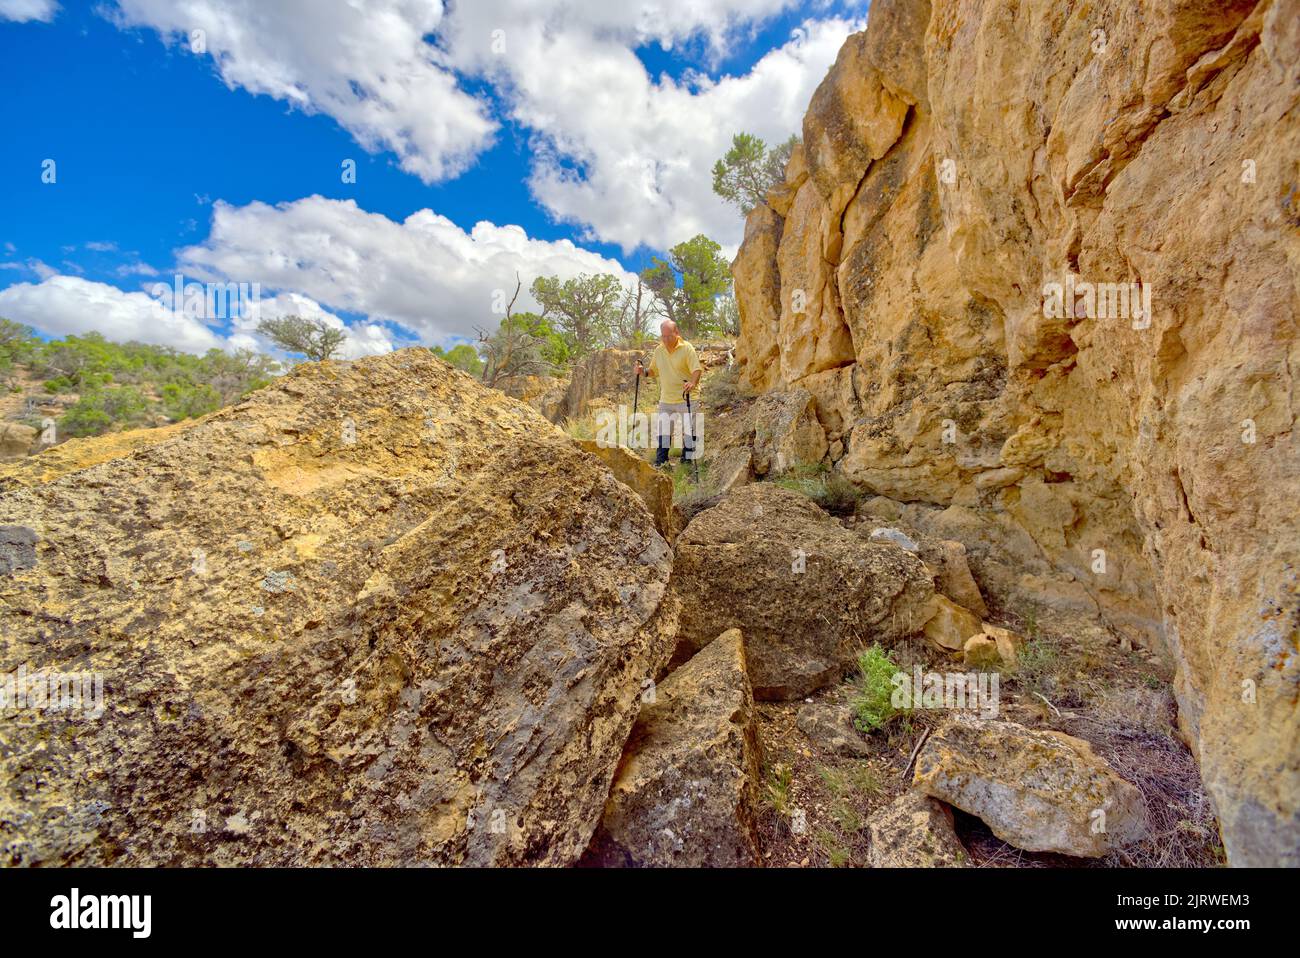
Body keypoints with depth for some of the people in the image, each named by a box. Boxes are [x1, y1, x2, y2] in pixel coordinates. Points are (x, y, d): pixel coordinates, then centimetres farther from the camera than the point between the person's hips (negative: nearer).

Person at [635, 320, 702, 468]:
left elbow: (697, 369, -13)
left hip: (686, 399, -5)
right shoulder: (658, 350, 8)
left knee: (688, 430, -4)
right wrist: (643, 372, -1)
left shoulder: (686, 348, -7)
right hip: (665, 400, 5)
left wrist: (693, 383, -33)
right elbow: (654, 371, 20)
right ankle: (660, 461, 16)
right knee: (662, 431, 6)